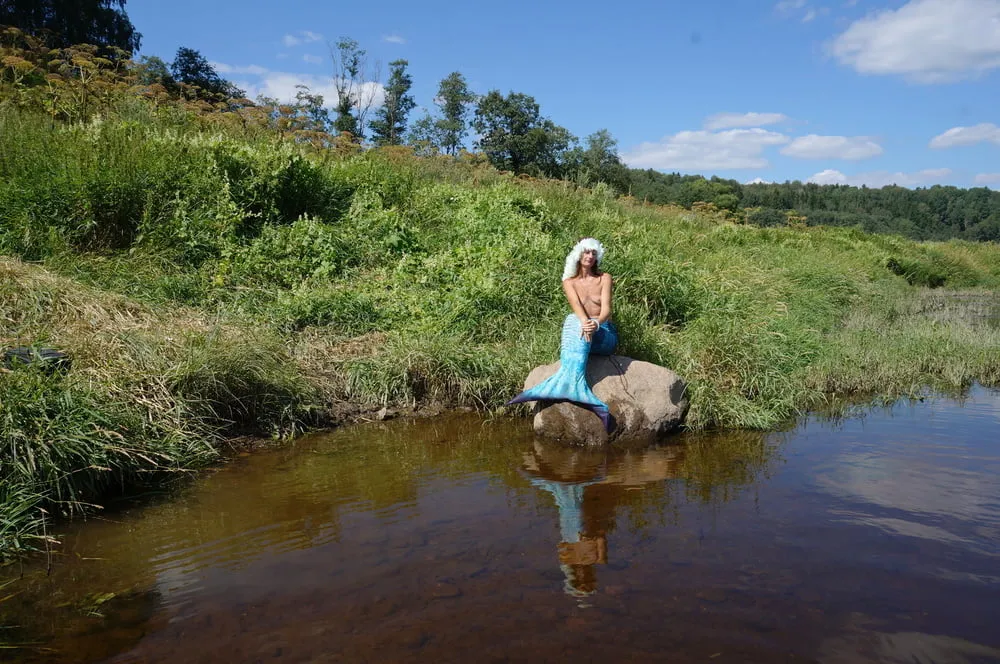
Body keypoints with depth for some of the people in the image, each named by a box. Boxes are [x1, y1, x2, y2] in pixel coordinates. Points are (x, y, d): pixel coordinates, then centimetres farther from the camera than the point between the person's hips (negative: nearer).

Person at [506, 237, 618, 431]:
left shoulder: (604, 278, 4)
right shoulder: (569, 281, 7)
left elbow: (606, 309, -11)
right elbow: (576, 305, -14)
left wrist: (596, 323, -36)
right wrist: (585, 322, -38)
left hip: (604, 334, -1)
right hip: (578, 327, 1)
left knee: (577, 329, -35)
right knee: (575, 323, -37)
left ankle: (563, 385, -51)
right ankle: (579, 391, -55)